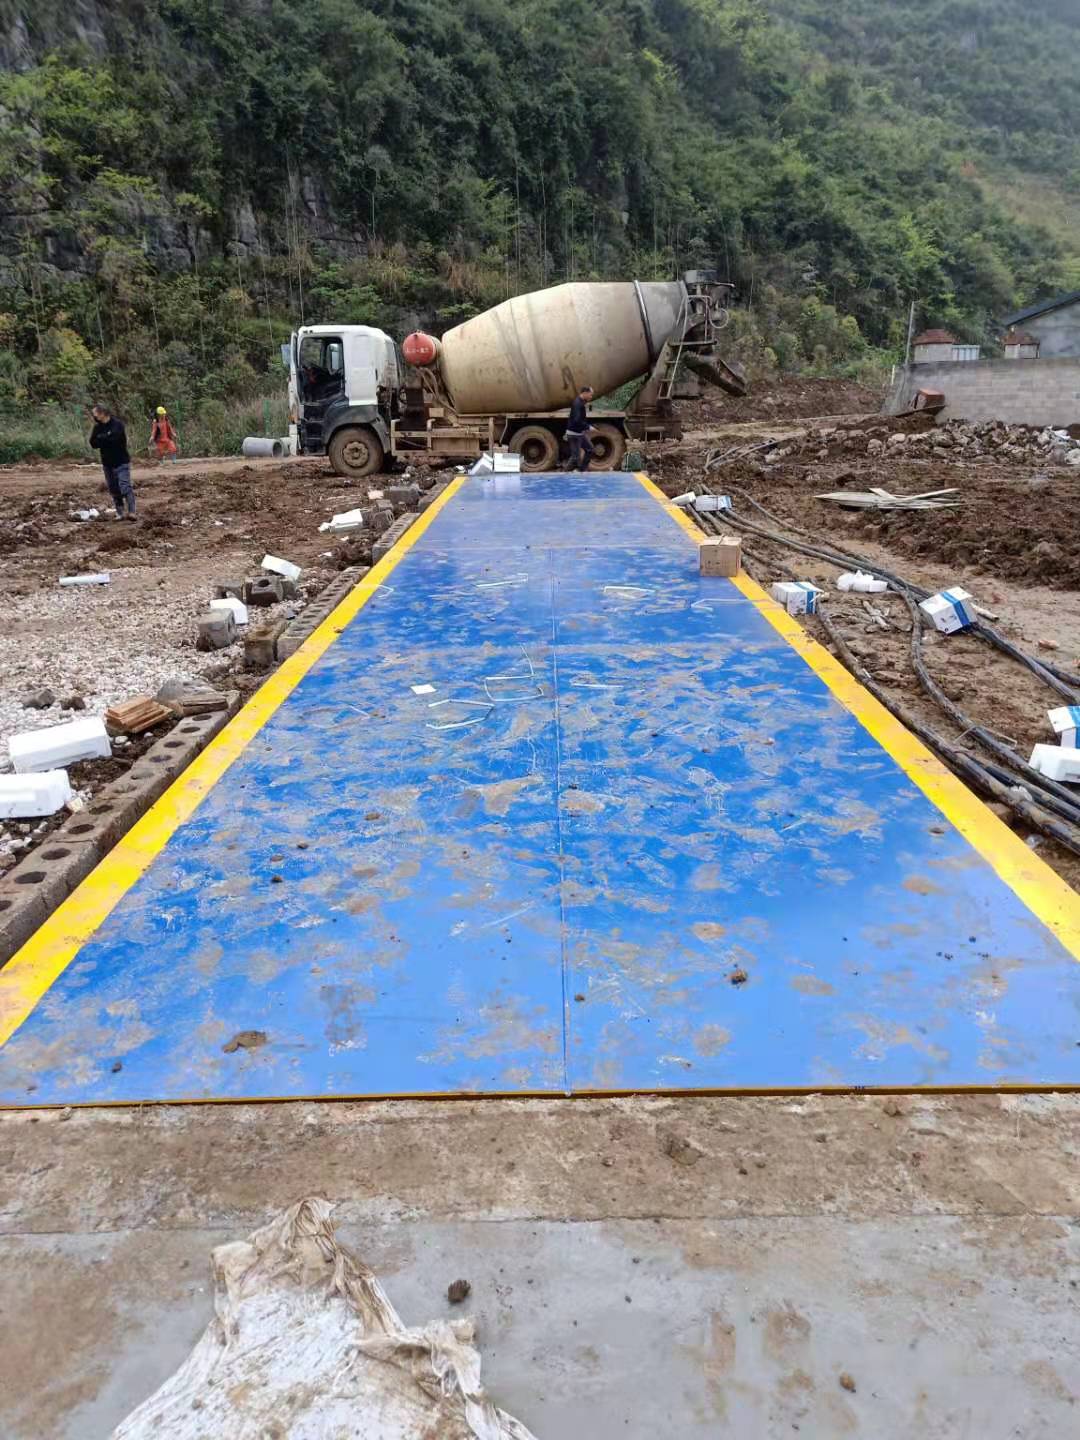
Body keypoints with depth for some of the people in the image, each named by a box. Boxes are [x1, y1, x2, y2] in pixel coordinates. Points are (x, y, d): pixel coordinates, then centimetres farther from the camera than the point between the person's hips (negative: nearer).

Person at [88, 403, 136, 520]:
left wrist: (100, 438, -6)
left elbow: (113, 438, -22)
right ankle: (121, 513, 14)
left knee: (125, 487, -16)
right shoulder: (98, 427, 7)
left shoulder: (117, 424, -9)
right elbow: (93, 444, -1)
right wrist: (106, 439, -15)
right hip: (107, 463, 6)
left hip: (121, 462, -6)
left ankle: (131, 512, -20)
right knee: (114, 490, 8)